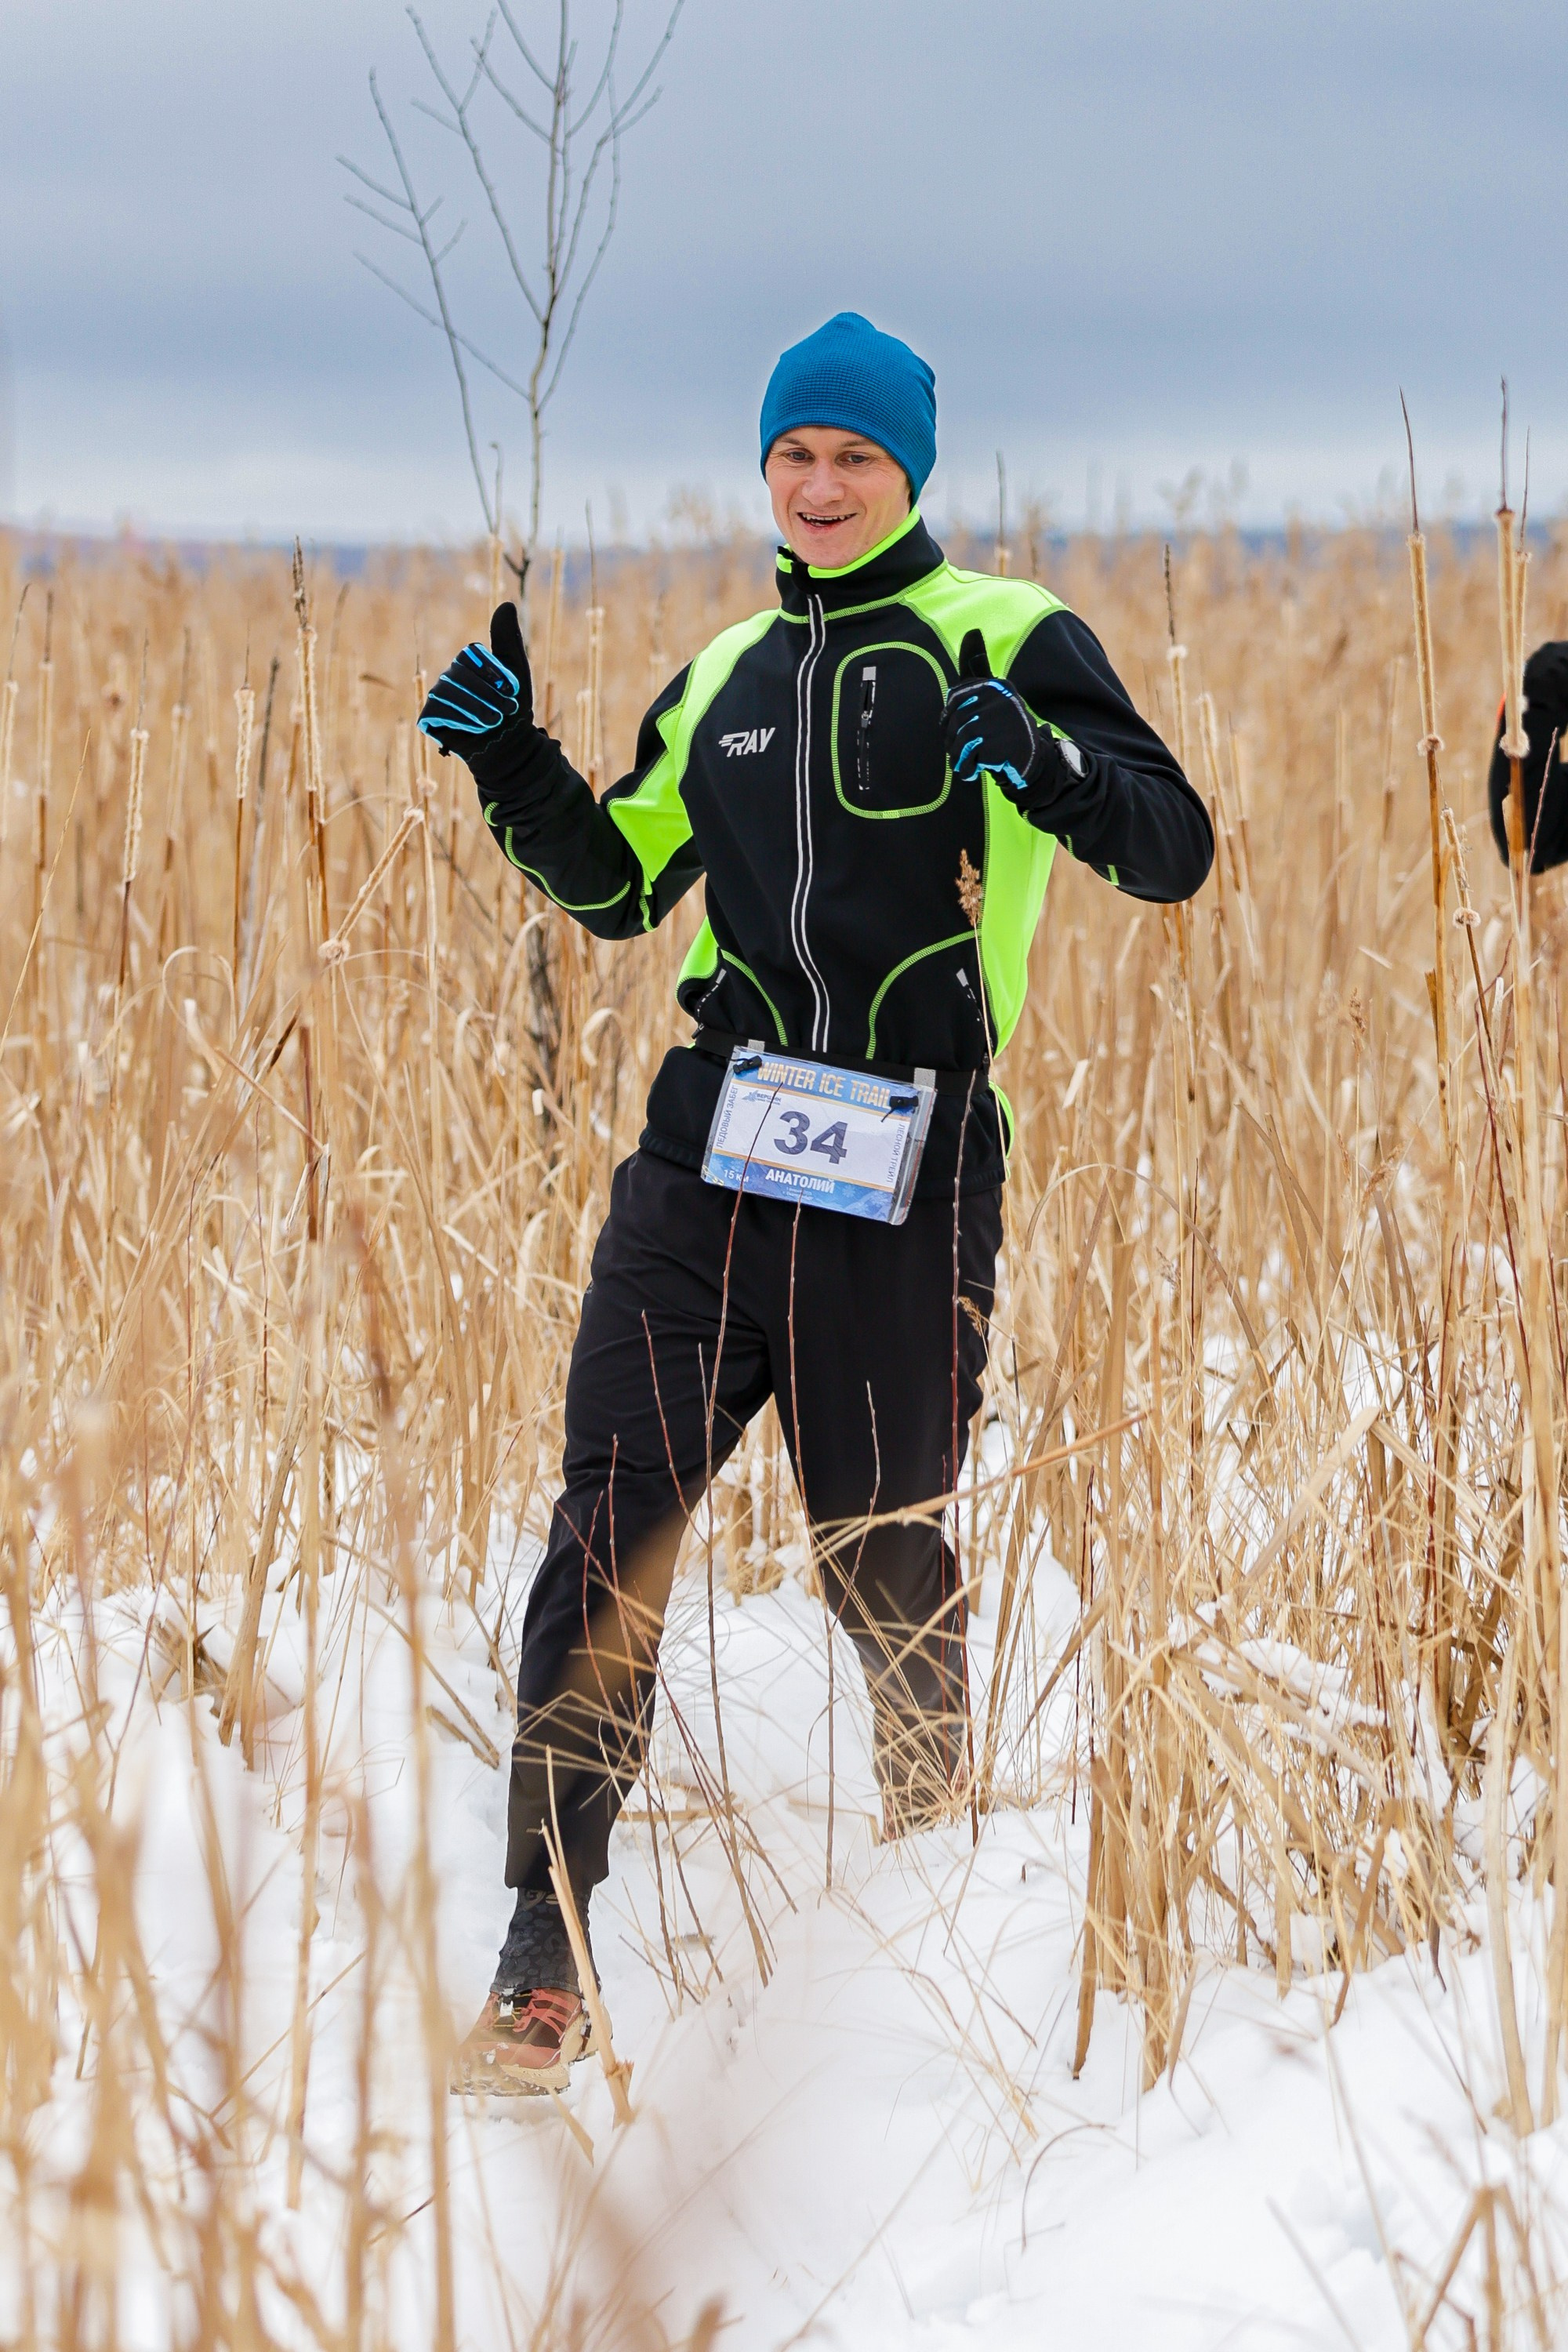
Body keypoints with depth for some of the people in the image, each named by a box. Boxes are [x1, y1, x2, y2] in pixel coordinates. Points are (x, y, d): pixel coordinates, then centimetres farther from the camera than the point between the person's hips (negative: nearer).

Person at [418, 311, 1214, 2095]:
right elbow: (615, 883, 26)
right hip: (713, 1144, 4)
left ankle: (937, 1833, 39)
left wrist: (1045, 764, -26)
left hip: (907, 1161, -4)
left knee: (884, 1558, 7)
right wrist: (508, 760, 9)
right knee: (607, 1528, -10)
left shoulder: (1005, 640, 1)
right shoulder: (727, 675, 17)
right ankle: (543, 1959, -9)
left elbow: (1173, 849, -7)